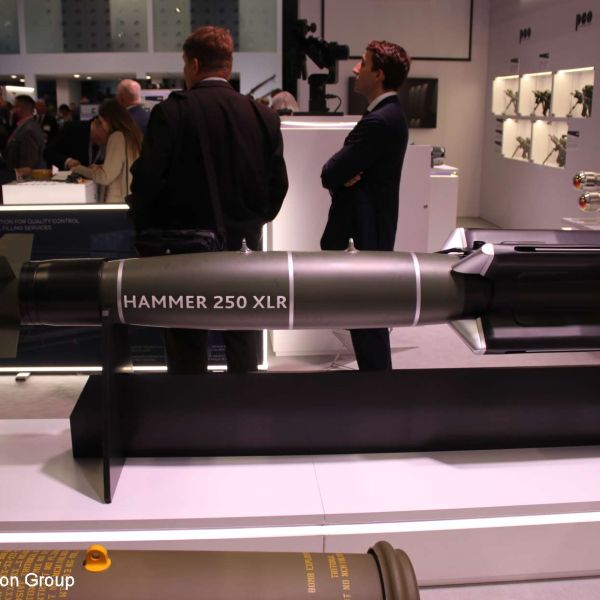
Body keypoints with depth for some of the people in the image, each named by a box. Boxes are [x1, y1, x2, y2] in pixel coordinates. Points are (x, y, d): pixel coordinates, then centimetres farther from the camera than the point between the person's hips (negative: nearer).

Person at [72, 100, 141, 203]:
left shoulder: (117, 137, -13)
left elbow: (105, 177, -13)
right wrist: (100, 168, 18)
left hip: (119, 200, -8)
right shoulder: (132, 134, 11)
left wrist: (80, 169, 1)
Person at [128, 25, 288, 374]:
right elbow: (278, 184, 2)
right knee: (243, 347, 15)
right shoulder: (264, 116, 0)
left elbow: (148, 180, -14)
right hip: (243, 247, 3)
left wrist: (145, 229, 2)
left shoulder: (172, 111, -10)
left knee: (188, 352, 7)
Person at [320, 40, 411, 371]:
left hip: (363, 233, -10)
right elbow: (339, 169, 7)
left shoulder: (380, 121, -21)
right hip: (367, 228, 10)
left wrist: (338, 176, -4)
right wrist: (343, 175, -13)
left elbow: (330, 173, -23)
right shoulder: (388, 114, 12)